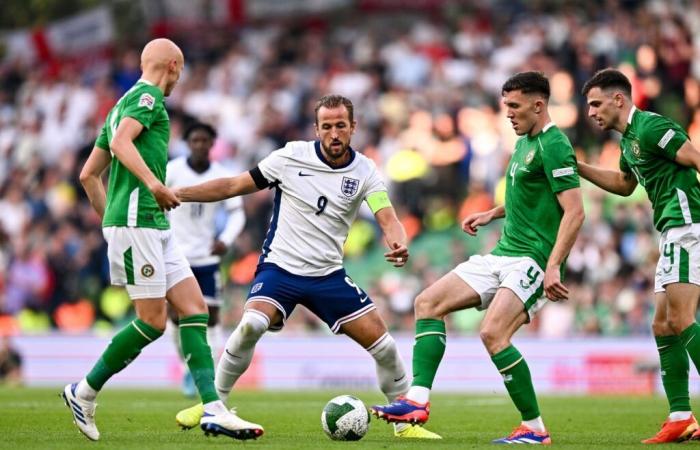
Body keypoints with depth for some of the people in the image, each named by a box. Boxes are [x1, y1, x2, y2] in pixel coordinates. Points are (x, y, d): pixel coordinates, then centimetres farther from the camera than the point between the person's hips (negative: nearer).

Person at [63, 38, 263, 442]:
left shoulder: (125, 103, 24)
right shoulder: (147, 96, -4)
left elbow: (88, 174, 24)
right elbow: (121, 143, -23)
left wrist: (110, 218, 28)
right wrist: (154, 184, -33)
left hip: (154, 226, 10)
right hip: (137, 221, -10)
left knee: (193, 306, 1)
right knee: (153, 321, -8)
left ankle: (213, 409, -7)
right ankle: (85, 392, 5)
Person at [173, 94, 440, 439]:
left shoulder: (364, 172, -3)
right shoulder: (292, 157, -6)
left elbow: (387, 219, -15)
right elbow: (236, 186, 1)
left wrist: (398, 245, -39)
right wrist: (176, 194, -3)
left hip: (328, 275, 2)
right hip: (279, 267, -2)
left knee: (380, 341, -5)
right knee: (252, 324, -29)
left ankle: (406, 421, 15)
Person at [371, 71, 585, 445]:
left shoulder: (553, 146, -14)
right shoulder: (524, 143, 17)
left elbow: (574, 211, -21)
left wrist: (553, 267, -28)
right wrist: (491, 214, 21)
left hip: (531, 260, -10)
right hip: (503, 254, 10)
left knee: (493, 333, -26)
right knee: (428, 302, 2)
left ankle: (535, 429, -15)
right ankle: (418, 401, -4)